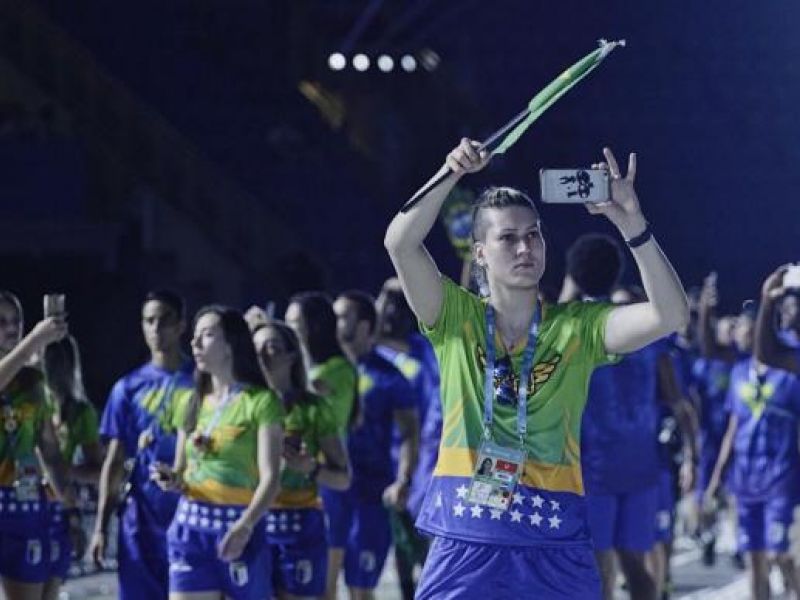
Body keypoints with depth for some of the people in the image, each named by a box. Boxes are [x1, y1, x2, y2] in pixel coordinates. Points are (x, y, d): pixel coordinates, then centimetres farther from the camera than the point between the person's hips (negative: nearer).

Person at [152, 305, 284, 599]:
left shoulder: (260, 401, -5)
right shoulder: (191, 403, 14)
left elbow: (270, 478, -13)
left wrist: (244, 526, -28)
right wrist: (171, 479, -4)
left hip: (239, 529, -5)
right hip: (191, 528, 5)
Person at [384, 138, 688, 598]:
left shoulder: (579, 327, 7)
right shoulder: (457, 320, 7)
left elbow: (670, 315, -7)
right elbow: (400, 244, -6)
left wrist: (632, 223, -16)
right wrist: (452, 173, -15)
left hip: (556, 549, 0)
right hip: (465, 541, 0)